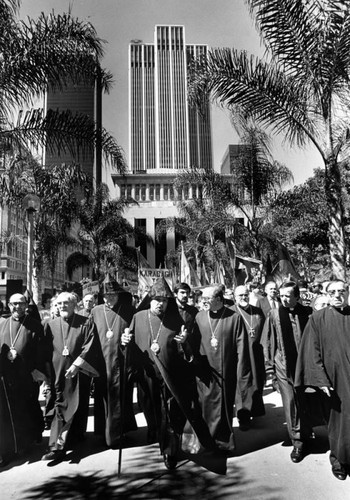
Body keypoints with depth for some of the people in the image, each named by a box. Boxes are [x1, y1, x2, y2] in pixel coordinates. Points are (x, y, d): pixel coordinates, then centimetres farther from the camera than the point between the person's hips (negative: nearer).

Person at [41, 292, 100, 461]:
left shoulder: (86, 324, -1)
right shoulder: (51, 325, 6)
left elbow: (91, 347, -8)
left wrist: (76, 365, -16)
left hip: (79, 373, -1)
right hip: (58, 375, 1)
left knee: (75, 407, 1)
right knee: (61, 407, 0)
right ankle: (58, 445, 9)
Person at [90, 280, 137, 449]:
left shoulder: (128, 312, -1)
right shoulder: (96, 311, 5)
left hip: (121, 361, -2)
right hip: (101, 361, 2)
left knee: (118, 398, 4)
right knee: (102, 396, 8)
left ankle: (115, 435, 16)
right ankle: (103, 432, 23)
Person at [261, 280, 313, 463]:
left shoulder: (307, 313, -4)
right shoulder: (274, 314, -4)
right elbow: (267, 341, 2)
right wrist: (271, 360, 1)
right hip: (283, 366, 0)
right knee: (290, 403, 0)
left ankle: (305, 433, 37)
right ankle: (297, 442, 15)